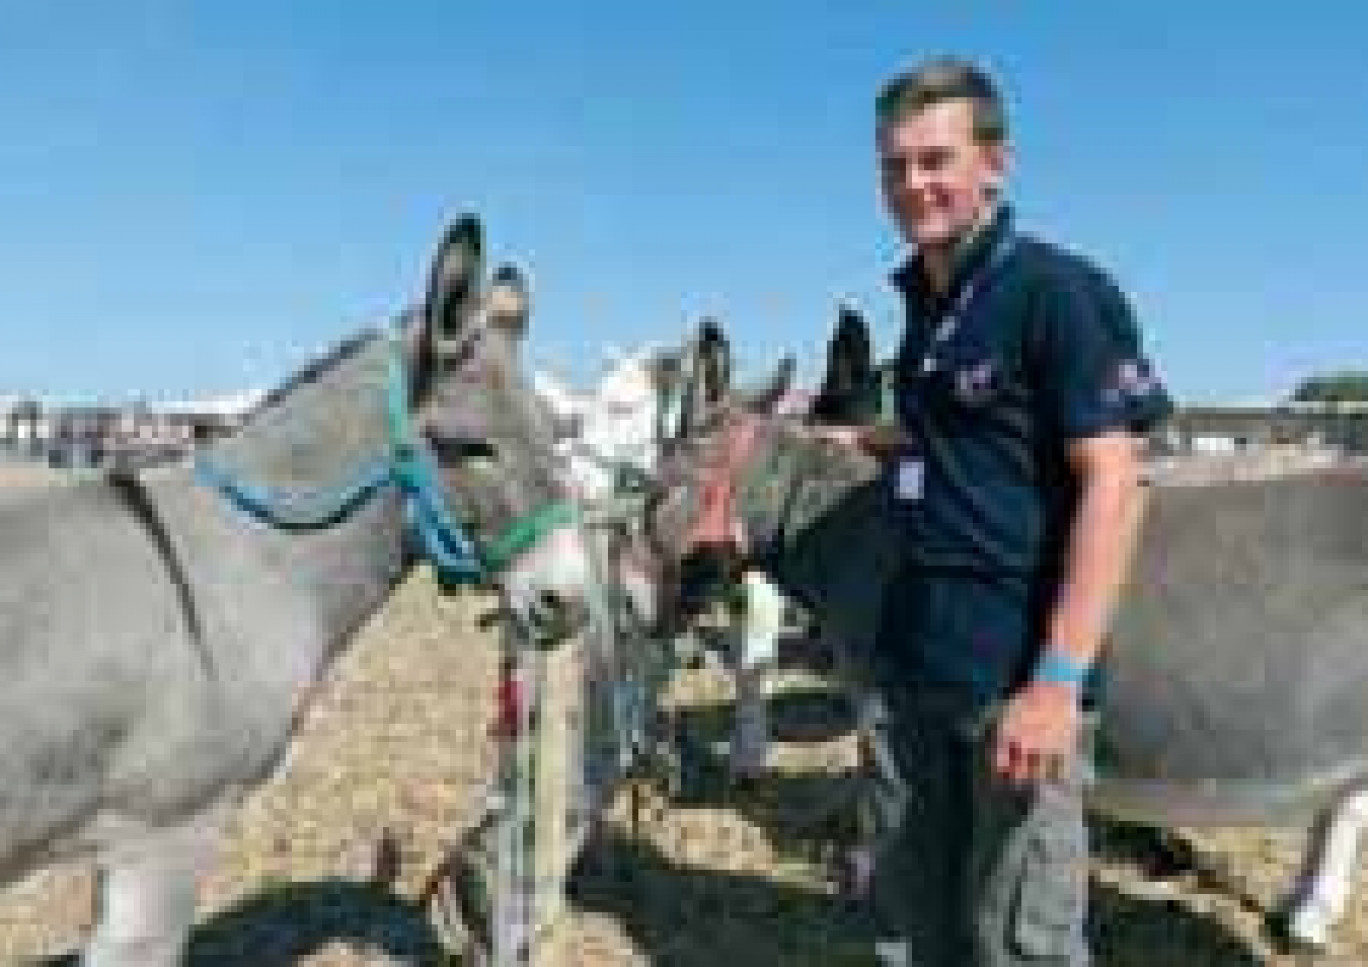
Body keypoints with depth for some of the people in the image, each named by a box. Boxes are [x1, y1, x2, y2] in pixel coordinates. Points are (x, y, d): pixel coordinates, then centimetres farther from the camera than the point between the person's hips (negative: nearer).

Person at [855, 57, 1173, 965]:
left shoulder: (1060, 290, -10)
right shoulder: (922, 301, 13)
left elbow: (1113, 483, -17)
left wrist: (1058, 681, -23)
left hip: (1017, 674, -7)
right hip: (915, 662, 8)